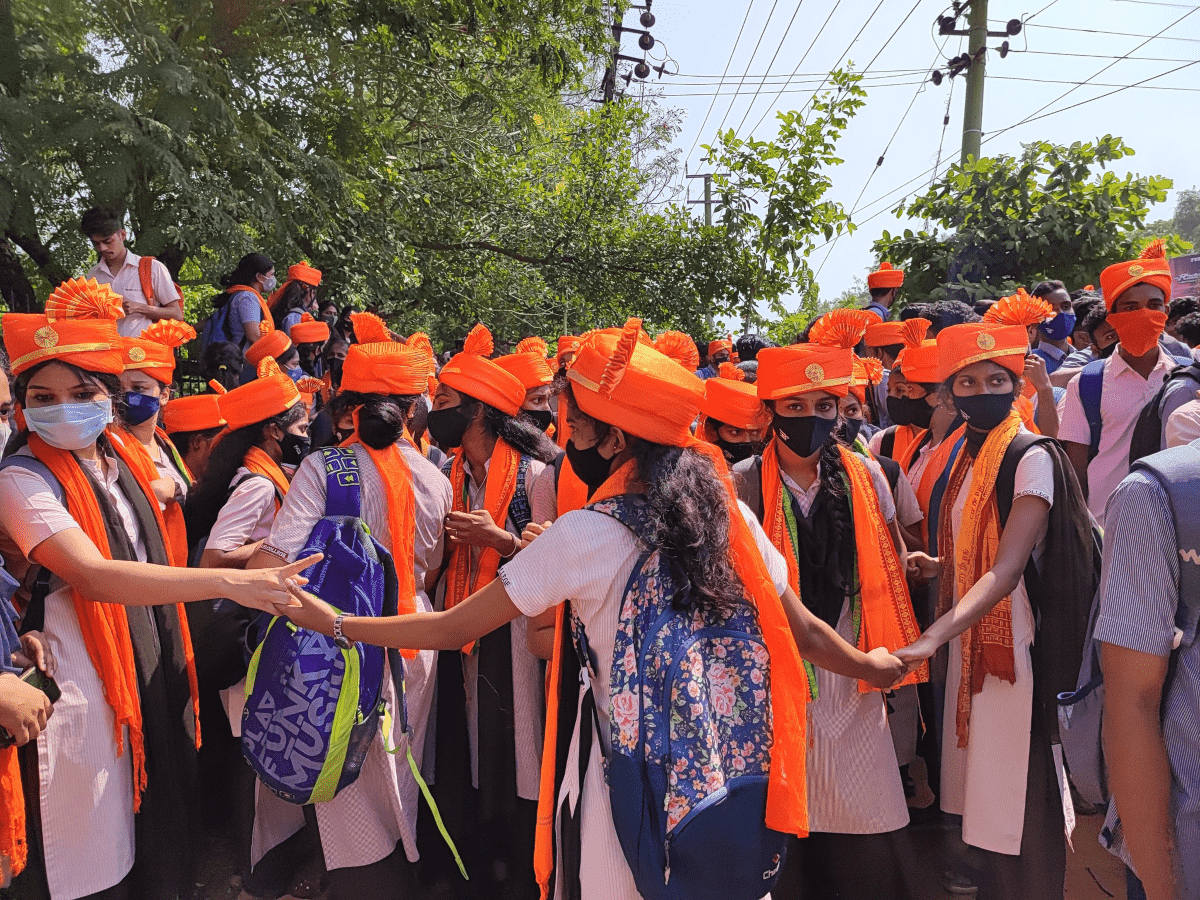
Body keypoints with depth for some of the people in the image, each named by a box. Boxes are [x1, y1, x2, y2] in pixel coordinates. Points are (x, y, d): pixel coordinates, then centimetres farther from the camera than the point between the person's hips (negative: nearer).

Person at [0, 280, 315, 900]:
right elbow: (94, 576, -28)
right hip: (82, 691, -6)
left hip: (156, 678, 6)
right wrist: (227, 581, -34)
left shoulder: (124, 458, 7)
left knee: (157, 835, 19)